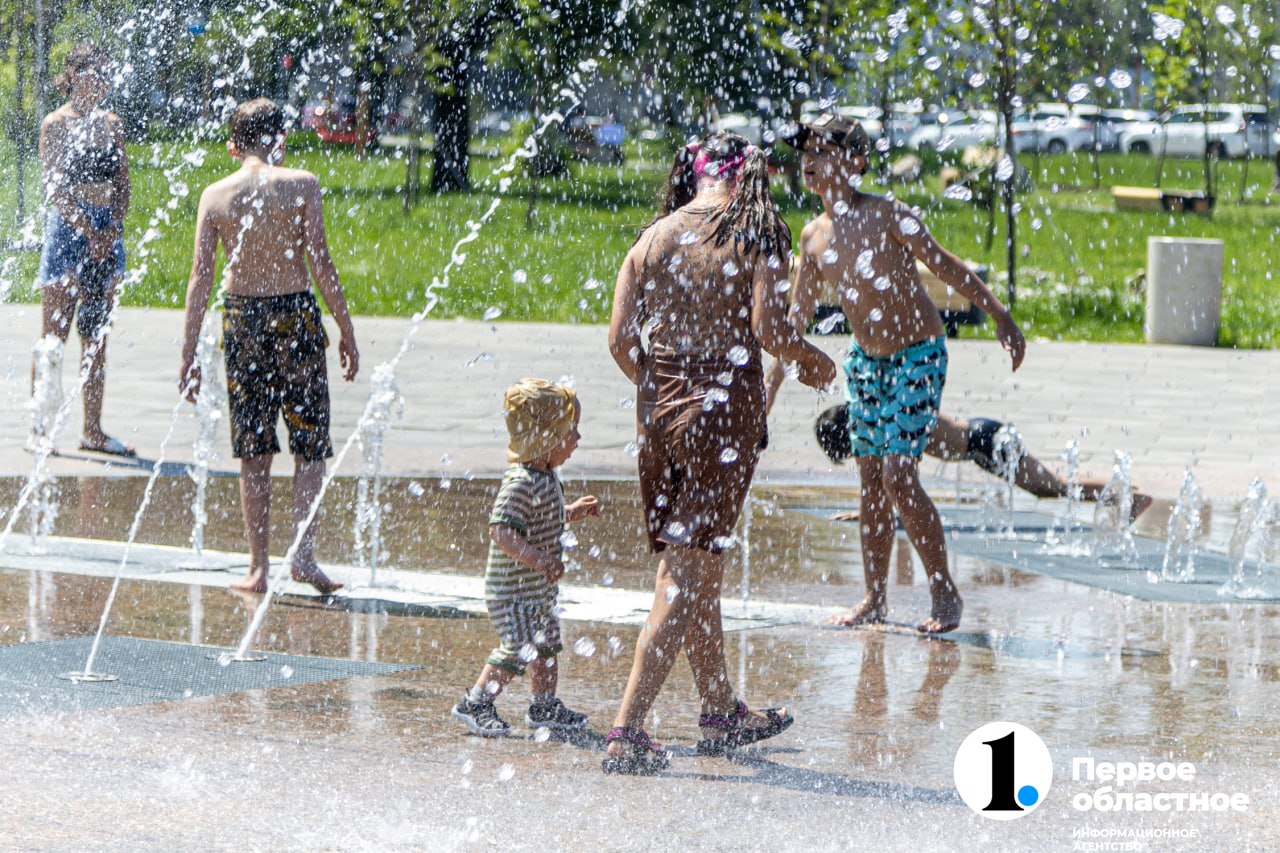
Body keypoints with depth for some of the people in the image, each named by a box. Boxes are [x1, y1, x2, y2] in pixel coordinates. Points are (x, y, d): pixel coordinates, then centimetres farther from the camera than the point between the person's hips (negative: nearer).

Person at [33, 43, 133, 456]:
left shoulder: (111, 124, 13)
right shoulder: (57, 124, -5)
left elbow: (123, 183, 10)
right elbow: (54, 189, -11)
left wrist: (113, 228, -6)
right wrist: (89, 231, -15)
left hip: (108, 231, 6)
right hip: (68, 227, -6)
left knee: (97, 337, 7)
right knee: (53, 337, -5)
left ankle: (93, 430, 11)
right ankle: (40, 429, -2)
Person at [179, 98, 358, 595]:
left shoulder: (216, 195, 2)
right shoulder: (300, 185, -5)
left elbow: (201, 277, 0)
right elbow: (320, 263, -9)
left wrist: (189, 353, 3)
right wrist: (346, 329, -1)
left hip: (240, 319, 2)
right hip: (295, 314, -2)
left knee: (253, 454, 10)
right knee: (310, 447, 6)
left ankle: (259, 567, 11)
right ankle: (303, 553, -8)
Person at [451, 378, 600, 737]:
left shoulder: (546, 479, 8)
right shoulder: (521, 483, -24)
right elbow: (501, 530, -32)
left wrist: (574, 512, 19)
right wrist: (538, 559, -39)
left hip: (539, 589, 10)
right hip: (513, 590, -10)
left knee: (547, 644, 18)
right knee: (518, 649, -12)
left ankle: (545, 707, 32)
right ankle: (475, 703, -1)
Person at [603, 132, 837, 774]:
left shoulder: (654, 236, 9)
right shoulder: (757, 234, -3)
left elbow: (620, 340, 3)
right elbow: (768, 329, -15)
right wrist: (814, 362, 4)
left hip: (659, 407, 5)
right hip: (726, 404, -5)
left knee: (697, 569, 19)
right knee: (686, 576, -6)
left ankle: (720, 711, 32)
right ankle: (627, 731, -13)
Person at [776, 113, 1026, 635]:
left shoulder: (887, 216, -18)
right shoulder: (814, 236, 1)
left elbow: (947, 267, -12)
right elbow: (797, 316, 11)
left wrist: (1000, 317, -13)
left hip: (918, 356, -6)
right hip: (866, 359, 6)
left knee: (898, 475, -15)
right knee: (870, 479, 7)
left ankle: (946, 595, -4)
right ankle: (874, 598, 17)